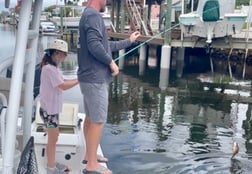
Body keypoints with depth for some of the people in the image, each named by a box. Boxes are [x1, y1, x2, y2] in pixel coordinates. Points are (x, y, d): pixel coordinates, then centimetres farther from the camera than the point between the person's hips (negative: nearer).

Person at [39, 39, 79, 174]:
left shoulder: (52, 67, 11)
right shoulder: (49, 68, -20)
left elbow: (62, 82, 10)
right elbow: (63, 86, -23)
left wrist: (77, 79, -1)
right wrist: (79, 80, -14)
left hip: (52, 108, 10)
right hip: (49, 109, -10)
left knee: (54, 137, 17)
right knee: (52, 138, 0)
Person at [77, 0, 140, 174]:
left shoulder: (89, 15, 17)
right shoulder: (93, 16, -14)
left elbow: (105, 45, 23)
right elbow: (94, 45, -25)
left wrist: (128, 41, 30)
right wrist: (111, 62, -13)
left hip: (91, 77, 10)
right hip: (95, 78, -10)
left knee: (90, 117, 16)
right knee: (98, 120, -6)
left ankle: (90, 154, 27)